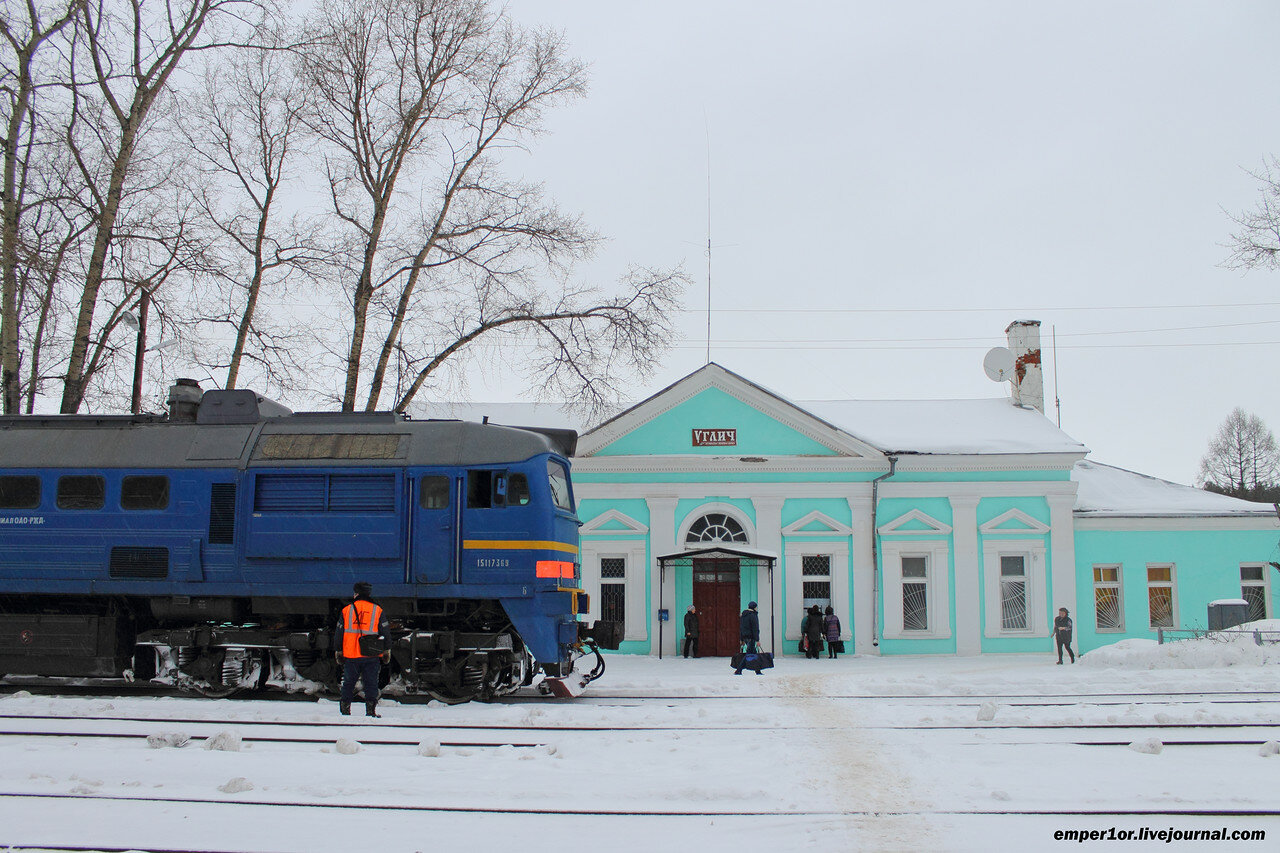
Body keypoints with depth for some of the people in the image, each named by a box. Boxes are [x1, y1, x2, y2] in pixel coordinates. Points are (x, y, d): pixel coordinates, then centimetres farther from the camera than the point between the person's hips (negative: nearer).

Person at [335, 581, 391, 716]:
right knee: (371, 683, 4)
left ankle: (345, 709, 15)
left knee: (348, 683, 12)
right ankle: (371, 709, -2)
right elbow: (384, 633, 3)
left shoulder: (346, 610, 4)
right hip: (372, 655, -1)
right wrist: (386, 652, 11)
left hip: (351, 656, 1)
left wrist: (338, 651, 17)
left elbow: (339, 633, 8)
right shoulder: (377, 610, 2)